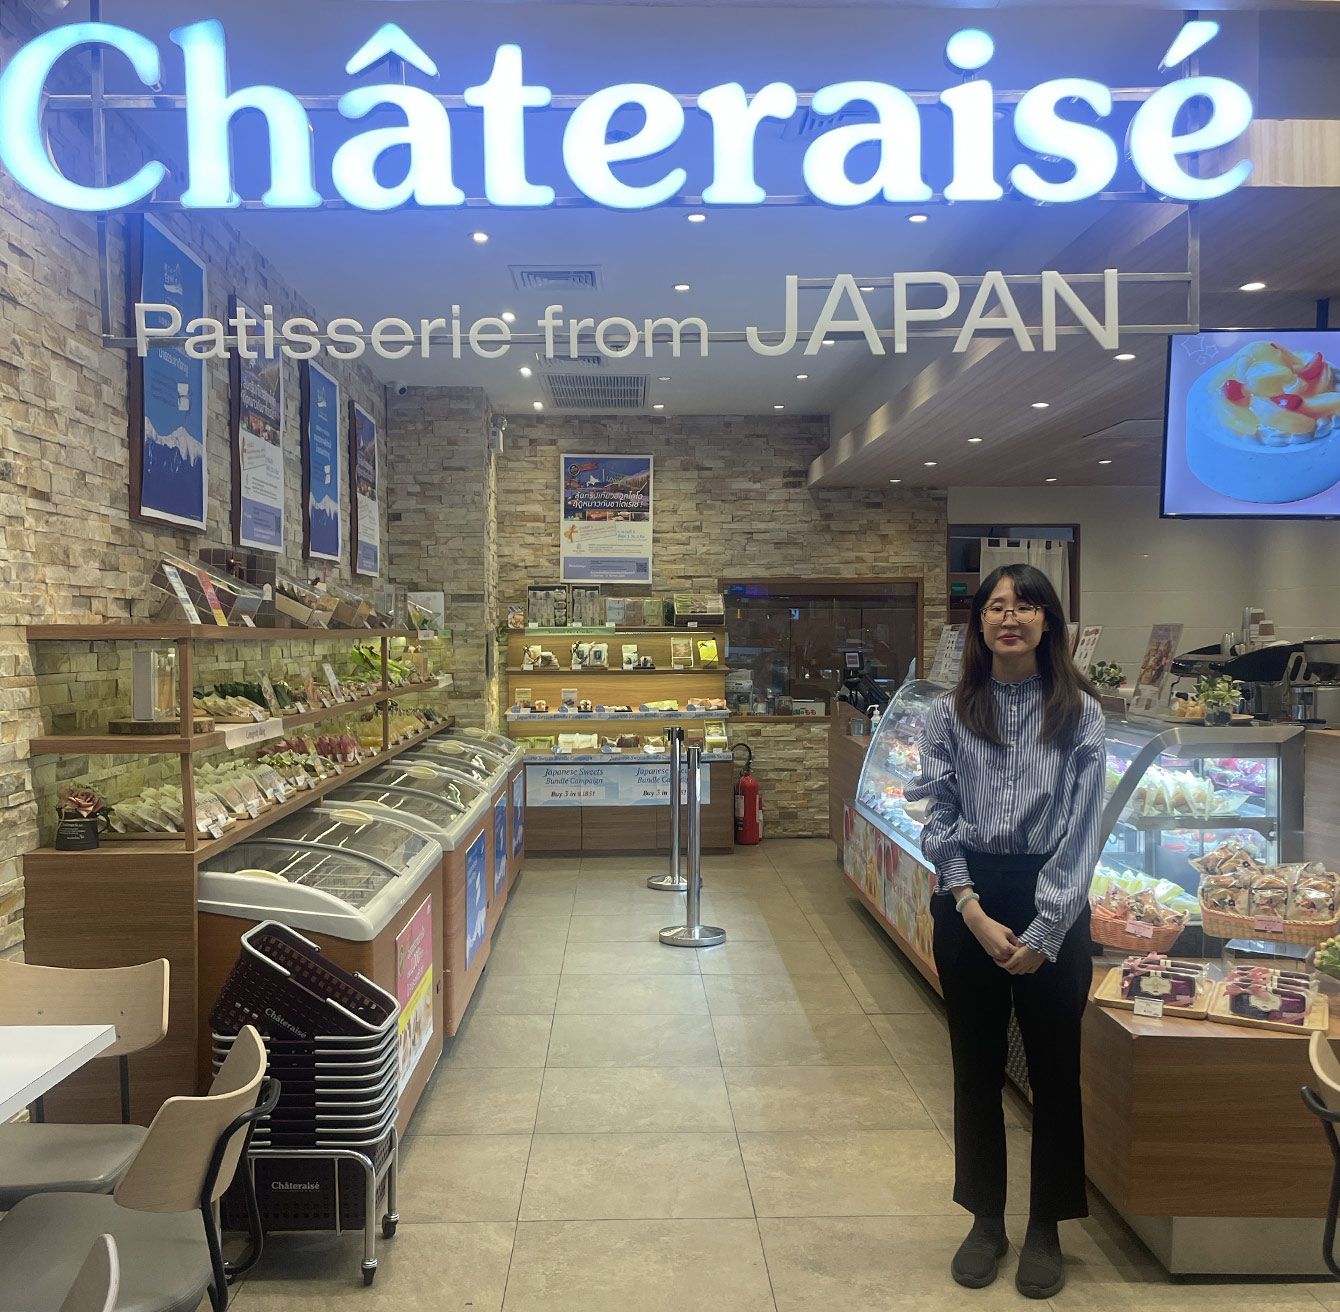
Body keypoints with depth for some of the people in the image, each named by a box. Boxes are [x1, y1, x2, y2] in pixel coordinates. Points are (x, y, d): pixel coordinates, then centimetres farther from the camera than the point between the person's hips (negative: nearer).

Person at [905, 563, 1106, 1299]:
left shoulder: (1080, 714, -2)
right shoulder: (949, 714, 1)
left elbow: (1083, 828, -6)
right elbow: (938, 819, -2)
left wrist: (1043, 931, -12)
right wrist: (974, 913, -13)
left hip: (1054, 905, -1)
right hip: (968, 903, 1)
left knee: (1054, 1066, 10)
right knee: (976, 1066, 12)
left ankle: (1045, 1228, 30)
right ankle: (986, 1219, 31)